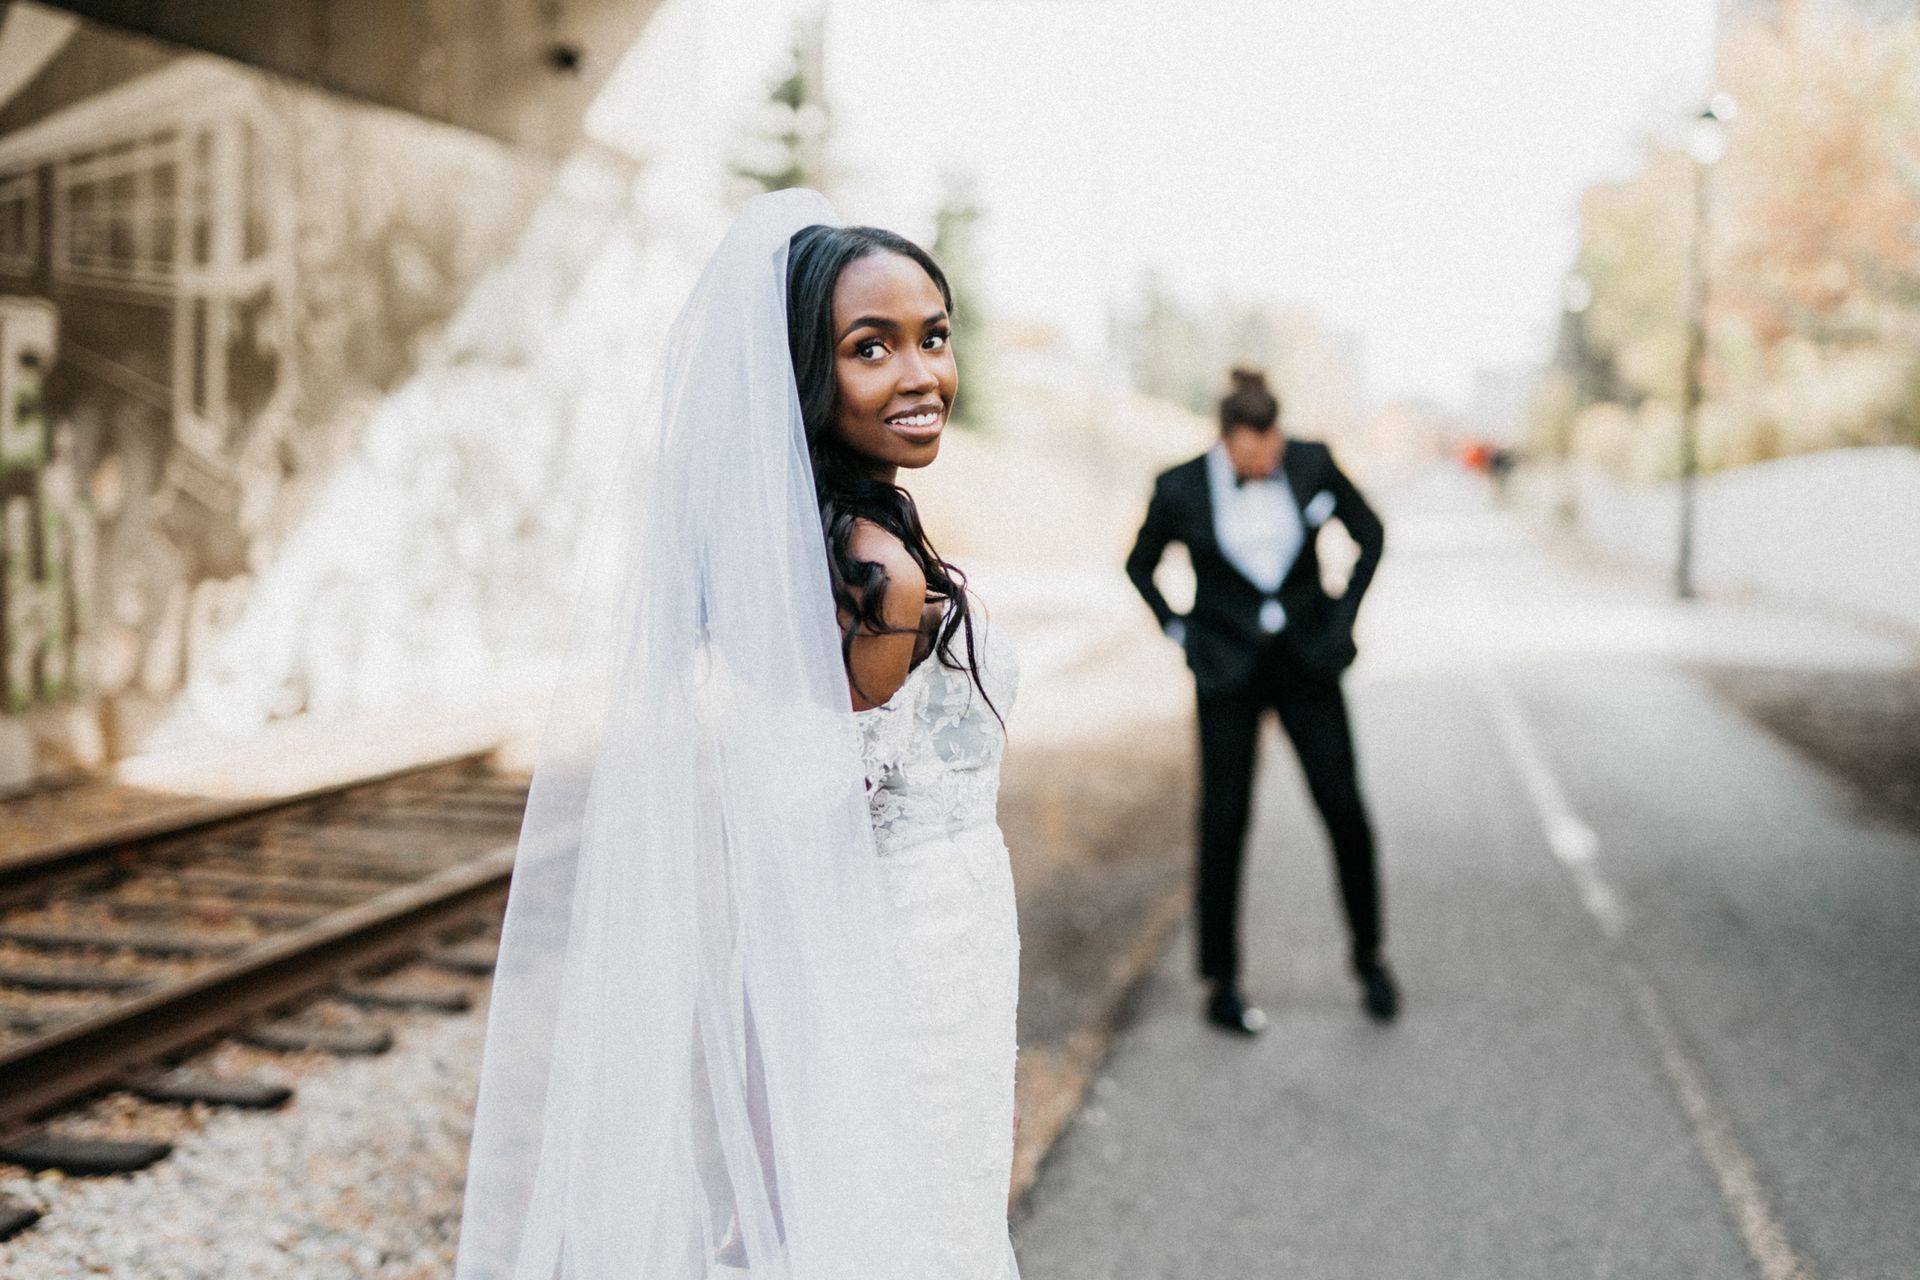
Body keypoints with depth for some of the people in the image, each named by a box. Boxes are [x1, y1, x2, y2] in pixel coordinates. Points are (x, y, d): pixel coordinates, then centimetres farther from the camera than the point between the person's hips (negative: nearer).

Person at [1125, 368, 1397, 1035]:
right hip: (1229, 674, -1)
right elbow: (1140, 564, 7)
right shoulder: (1181, 490, -11)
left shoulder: (1311, 463, -8)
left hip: (1307, 663, 1)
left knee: (1345, 811, 0)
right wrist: (1180, 632, 0)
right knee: (1224, 824, 1)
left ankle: (1369, 955, 21)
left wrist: (1343, 615, 2)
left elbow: (1370, 533, 7)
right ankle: (1220, 983, 14)